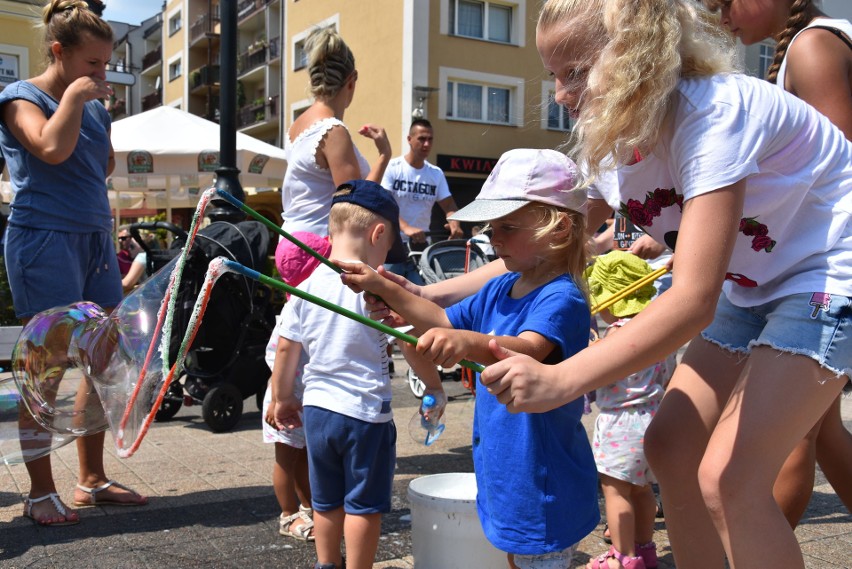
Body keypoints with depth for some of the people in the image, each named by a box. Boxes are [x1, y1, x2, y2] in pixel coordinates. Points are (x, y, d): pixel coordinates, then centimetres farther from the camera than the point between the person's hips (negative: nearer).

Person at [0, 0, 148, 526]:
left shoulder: (95, 106, 17)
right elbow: (52, 148, -21)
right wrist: (74, 96, -10)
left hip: (95, 240, 7)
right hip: (45, 240, -7)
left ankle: (92, 479, 20)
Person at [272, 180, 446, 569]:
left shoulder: (307, 286, -1)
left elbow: (286, 349, 3)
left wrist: (283, 398, 15)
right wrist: (434, 388, 0)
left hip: (316, 408, 6)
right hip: (366, 412, -5)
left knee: (327, 500, 21)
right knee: (364, 504, 9)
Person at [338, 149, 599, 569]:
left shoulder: (561, 297, -22)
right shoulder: (498, 290, 6)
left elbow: (526, 352, -40)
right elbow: (444, 321, 17)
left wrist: (469, 342, -59)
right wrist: (384, 289, 7)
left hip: (543, 483, -8)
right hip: (503, 470, 9)